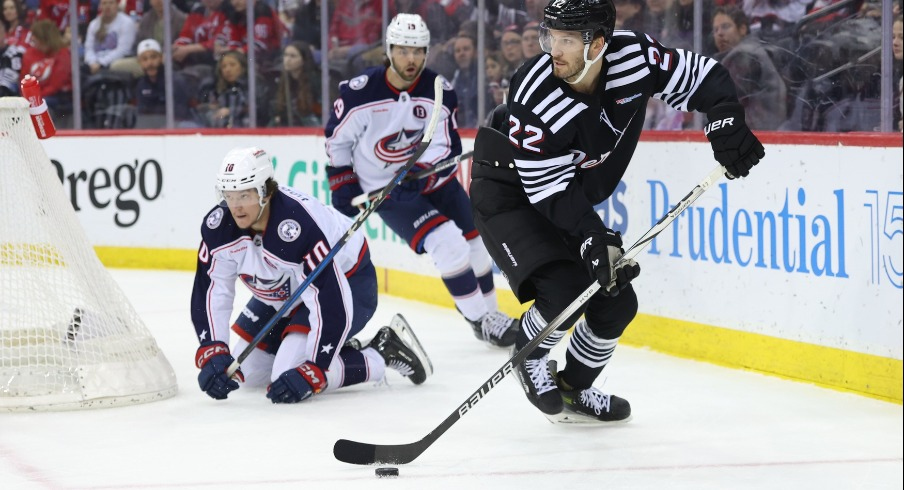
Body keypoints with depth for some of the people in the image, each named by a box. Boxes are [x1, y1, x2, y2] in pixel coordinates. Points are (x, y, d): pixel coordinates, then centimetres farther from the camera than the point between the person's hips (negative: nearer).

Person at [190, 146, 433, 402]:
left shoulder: (298, 226, -39)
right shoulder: (219, 225, -20)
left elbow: (331, 305, -40)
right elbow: (209, 291, -15)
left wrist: (311, 371, -42)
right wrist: (211, 355, -28)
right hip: (284, 292, 8)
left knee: (290, 377, -23)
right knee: (247, 371, 9)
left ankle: (384, 353, -7)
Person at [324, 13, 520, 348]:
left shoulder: (439, 92, -10)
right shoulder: (359, 92, -17)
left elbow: (447, 146, -13)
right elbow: (337, 138, -4)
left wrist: (421, 172, -31)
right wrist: (343, 186, -4)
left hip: (433, 181, 5)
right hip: (386, 191, -5)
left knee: (477, 243, 8)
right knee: (448, 243, -21)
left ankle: (490, 314, 29)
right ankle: (480, 320, -10)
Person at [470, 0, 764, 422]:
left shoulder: (633, 56, -20)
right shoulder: (535, 98, -33)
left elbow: (702, 77, -7)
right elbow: (550, 191, -28)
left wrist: (726, 122, -25)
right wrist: (594, 241, -38)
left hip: (573, 200, 6)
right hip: (509, 195, -6)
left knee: (617, 302, 5)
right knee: (565, 290, -25)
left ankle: (572, 390, 27)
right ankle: (529, 355, 7)